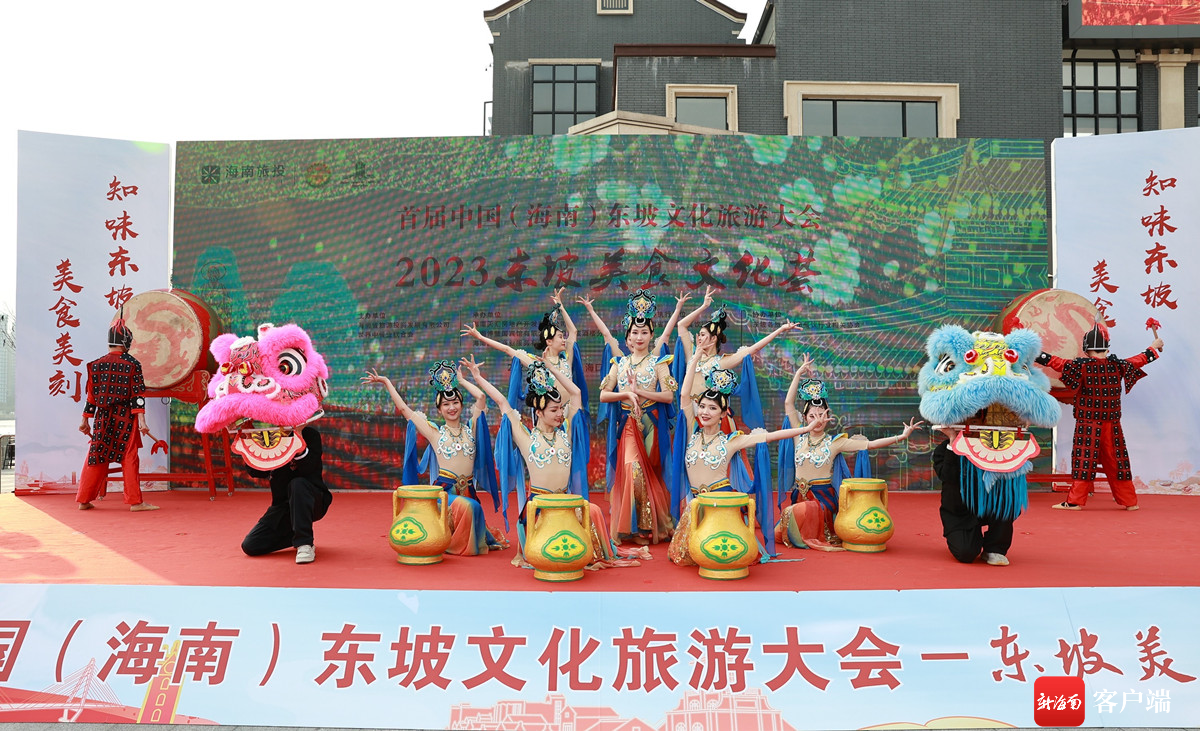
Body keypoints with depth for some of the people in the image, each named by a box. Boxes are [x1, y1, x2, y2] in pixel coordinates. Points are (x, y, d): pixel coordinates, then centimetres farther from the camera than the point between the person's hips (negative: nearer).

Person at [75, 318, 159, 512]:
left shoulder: (97, 365, 4)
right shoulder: (132, 364, -7)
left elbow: (91, 395, 8)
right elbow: (138, 394, -10)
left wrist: (85, 420, 16)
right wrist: (141, 420, -12)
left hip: (103, 417, 4)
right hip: (125, 417, -4)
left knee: (96, 457, 11)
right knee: (129, 458, 0)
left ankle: (84, 500, 17)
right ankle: (134, 502, 0)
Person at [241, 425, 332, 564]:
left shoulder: (309, 433, -7)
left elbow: (308, 467, -24)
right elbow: (255, 471, -6)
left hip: (312, 502, -5)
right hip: (282, 505, 5)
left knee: (298, 483, -38)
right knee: (249, 546, -8)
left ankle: (305, 543, -32)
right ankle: (301, 537, 10)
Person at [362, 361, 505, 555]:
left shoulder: (471, 429, 9)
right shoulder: (435, 433, 5)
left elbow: (481, 397, -1)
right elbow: (403, 408, 6)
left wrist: (461, 381, 10)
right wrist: (386, 382, 8)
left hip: (467, 491, 3)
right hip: (443, 490, -3)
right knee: (465, 506, -28)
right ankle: (454, 545, -3)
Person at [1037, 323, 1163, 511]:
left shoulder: (1082, 366, -10)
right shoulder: (1117, 365, 2)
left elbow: (1057, 363, -13)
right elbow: (1139, 360, 18)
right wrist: (1154, 347, 38)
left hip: (1087, 426, -4)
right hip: (1112, 426, 4)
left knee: (1084, 460, -3)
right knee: (1116, 460, 12)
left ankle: (1076, 501, -4)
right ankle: (1129, 501, 20)